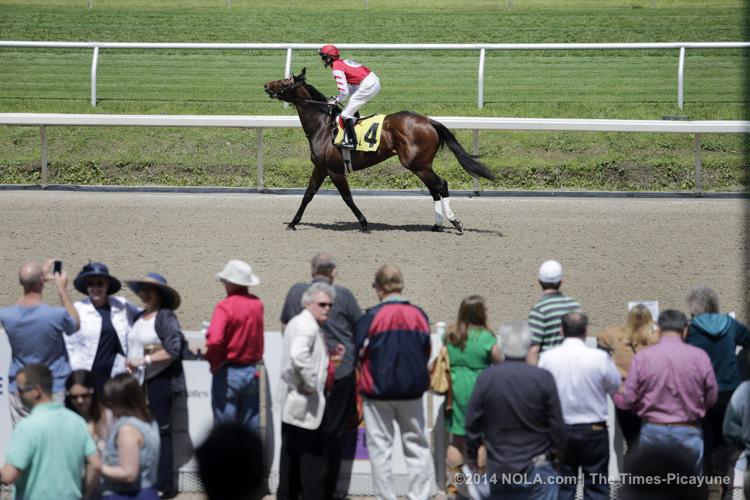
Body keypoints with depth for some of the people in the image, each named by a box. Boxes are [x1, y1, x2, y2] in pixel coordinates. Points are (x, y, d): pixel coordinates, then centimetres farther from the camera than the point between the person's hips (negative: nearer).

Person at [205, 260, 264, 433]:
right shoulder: (257, 304, 3)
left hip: (228, 373, -5)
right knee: (251, 428, 11)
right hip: (252, 372, 6)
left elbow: (214, 340, -27)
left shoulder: (226, 306, -16)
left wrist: (214, 362, -11)